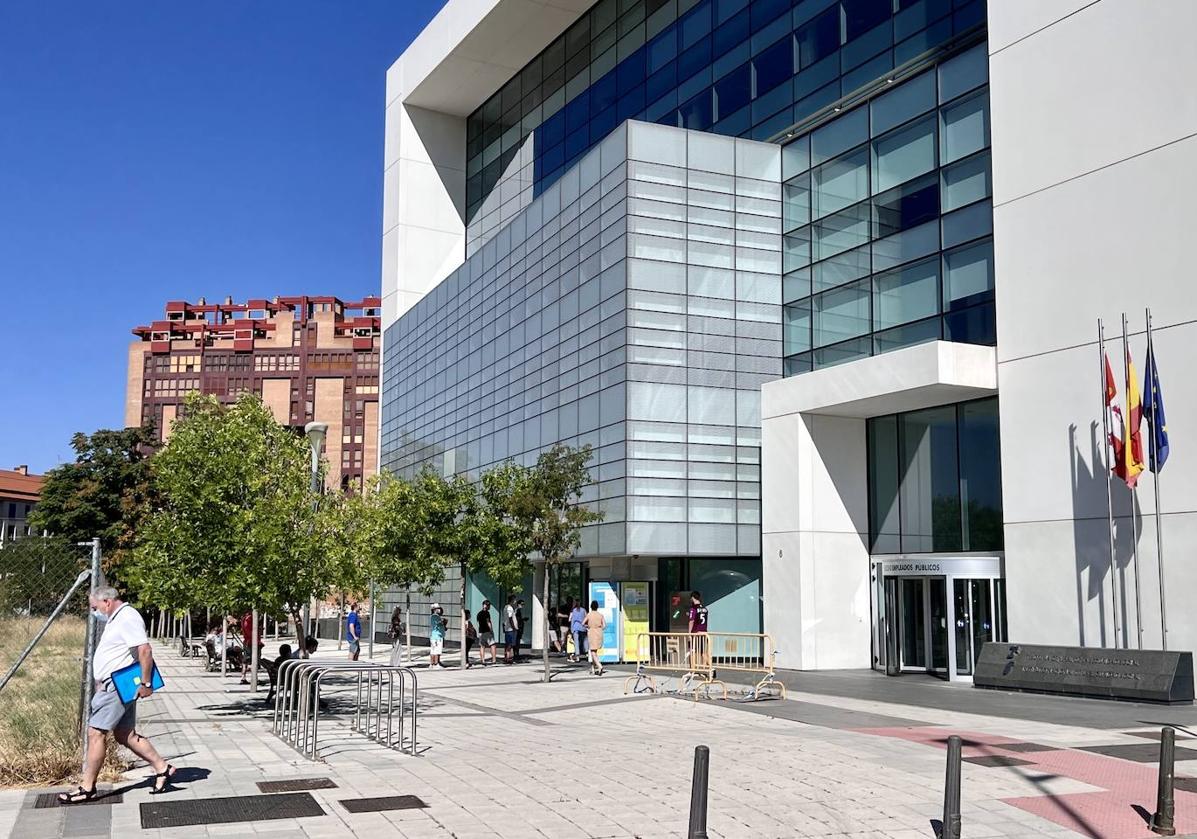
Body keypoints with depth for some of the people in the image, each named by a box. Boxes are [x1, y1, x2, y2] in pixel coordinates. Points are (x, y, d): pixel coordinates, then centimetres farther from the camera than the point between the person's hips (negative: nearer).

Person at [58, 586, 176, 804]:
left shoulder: (127, 618, -16)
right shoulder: (116, 619, 17)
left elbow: (145, 650, -24)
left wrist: (145, 683, -23)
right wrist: (101, 683, 22)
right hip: (113, 686, 11)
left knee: (96, 733, -6)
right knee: (125, 735, 11)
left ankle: (87, 788, 1)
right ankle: (162, 768, 14)